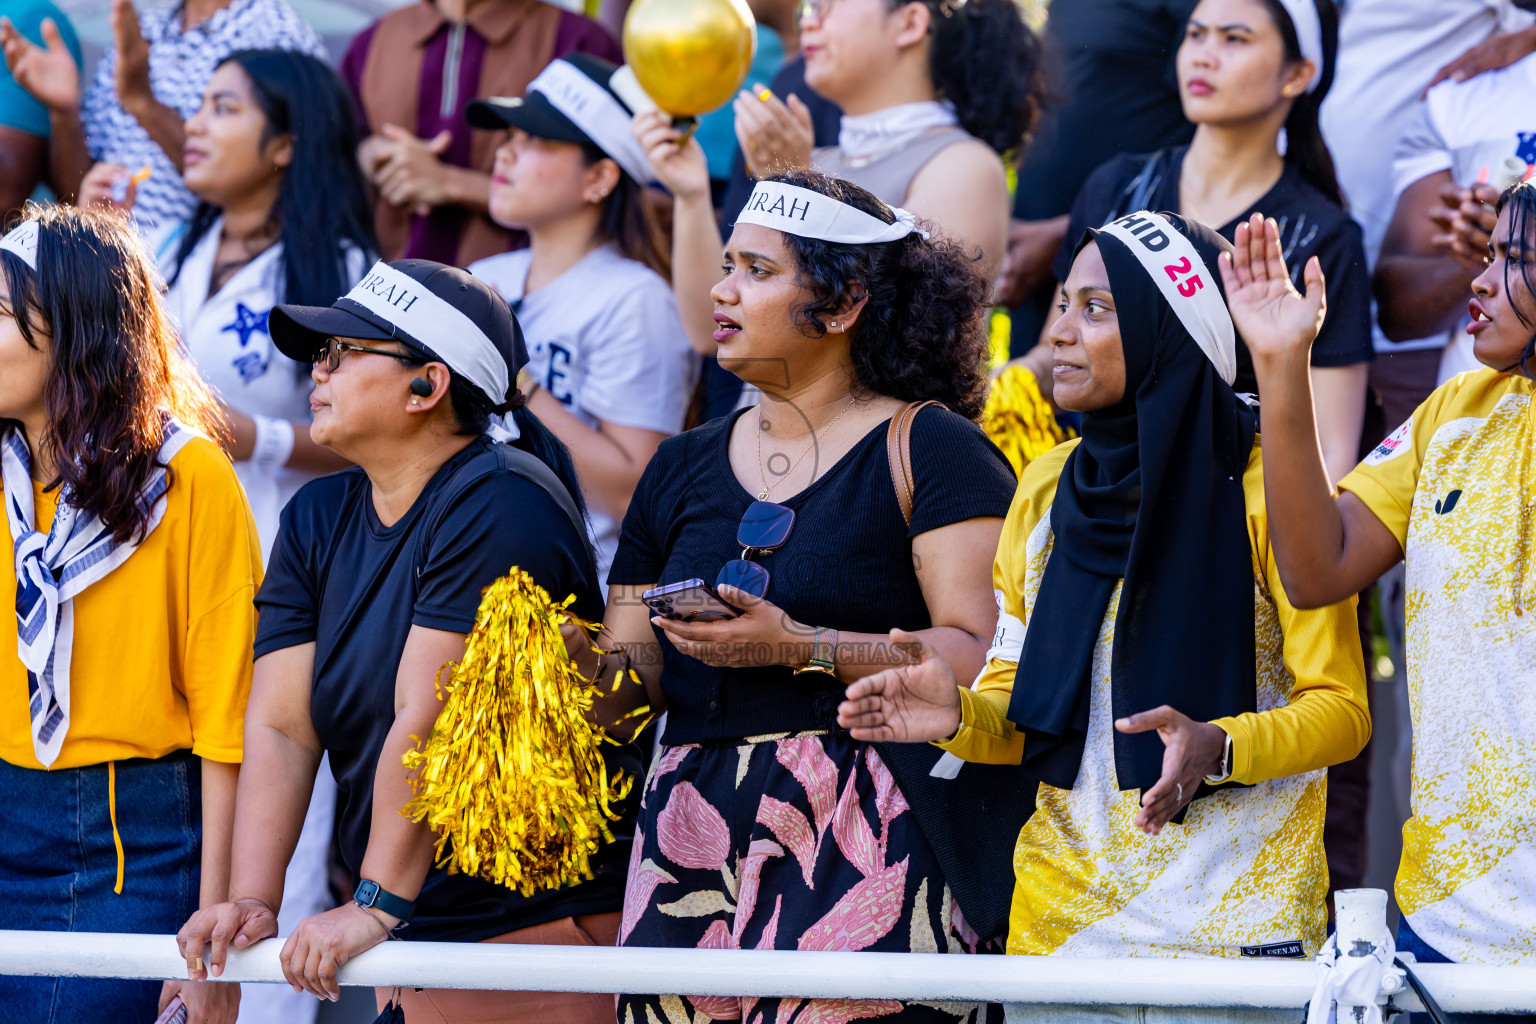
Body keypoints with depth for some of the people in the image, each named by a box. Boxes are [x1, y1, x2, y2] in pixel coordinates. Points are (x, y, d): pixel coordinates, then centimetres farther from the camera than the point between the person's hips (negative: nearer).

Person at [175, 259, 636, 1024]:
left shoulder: (499, 506, -16)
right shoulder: (316, 520, 10)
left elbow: (430, 723, -20)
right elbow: (280, 727, 1)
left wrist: (375, 905, -23)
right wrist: (251, 900, -11)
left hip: (537, 924, -7)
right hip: (409, 935, 7)